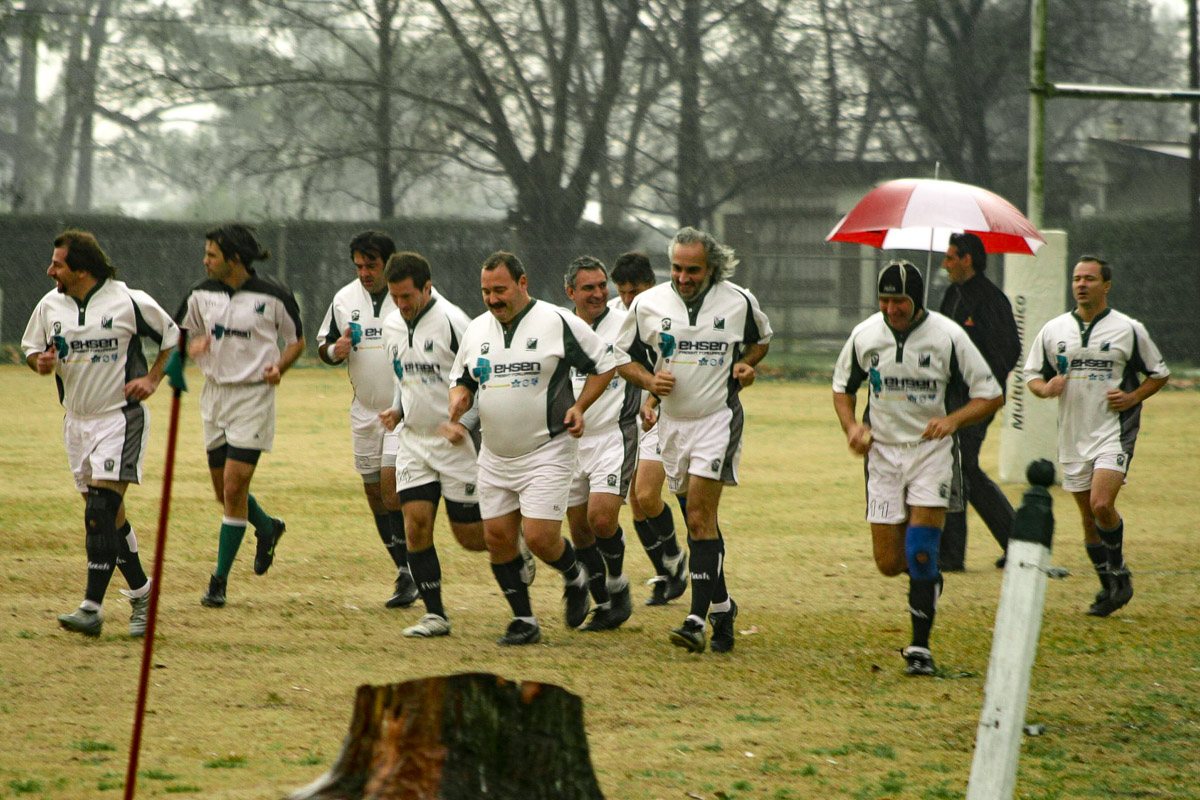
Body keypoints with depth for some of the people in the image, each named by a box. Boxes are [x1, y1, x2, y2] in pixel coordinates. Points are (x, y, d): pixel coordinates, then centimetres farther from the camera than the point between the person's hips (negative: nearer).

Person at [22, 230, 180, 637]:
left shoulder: (129, 302, -10)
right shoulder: (50, 305, 3)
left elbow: (173, 336, 4)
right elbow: (30, 347, 16)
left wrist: (152, 379, -6)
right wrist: (40, 362, -7)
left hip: (121, 417, -6)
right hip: (77, 420, 6)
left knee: (101, 513, -15)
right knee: (108, 516, 10)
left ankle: (92, 608, -19)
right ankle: (140, 592, 24)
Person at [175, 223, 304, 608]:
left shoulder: (273, 296, -9)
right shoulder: (202, 294, 3)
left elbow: (297, 341, 5)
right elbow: (180, 331, 17)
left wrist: (279, 367, -13)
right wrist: (192, 346, -6)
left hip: (253, 398, -5)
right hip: (214, 394, 6)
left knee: (234, 489, -10)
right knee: (223, 491, 11)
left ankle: (220, 580, -3)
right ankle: (267, 529, 42)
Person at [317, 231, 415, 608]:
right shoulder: (344, 299, 5)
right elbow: (324, 347, 15)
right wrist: (335, 350, -8)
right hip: (365, 409, 6)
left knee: (390, 481, -18)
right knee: (374, 491, 8)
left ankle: (408, 571, -11)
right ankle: (407, 575, 18)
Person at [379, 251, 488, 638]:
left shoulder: (452, 322, -15)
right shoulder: (392, 325, 7)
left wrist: (464, 423, -23)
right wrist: (396, 410, 4)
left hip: (456, 443, -6)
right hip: (413, 440, 6)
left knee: (470, 536, -1)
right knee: (416, 523, -7)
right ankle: (434, 614, 0)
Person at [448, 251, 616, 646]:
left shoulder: (559, 323, -9)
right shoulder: (476, 329, 7)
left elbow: (604, 365, -1)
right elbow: (460, 379, 19)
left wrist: (579, 407, -12)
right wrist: (459, 399, -4)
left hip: (546, 452, -6)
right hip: (495, 457, 6)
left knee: (539, 537, -15)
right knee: (497, 539, 3)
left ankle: (574, 577, 17)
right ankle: (523, 620, 16)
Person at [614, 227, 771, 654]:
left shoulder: (738, 303, -4)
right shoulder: (647, 304, -2)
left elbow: (761, 338, 16)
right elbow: (623, 355, 8)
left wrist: (746, 364, -5)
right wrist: (649, 380, -11)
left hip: (719, 418, -4)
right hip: (673, 422, 4)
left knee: (700, 517, -16)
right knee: (698, 521, 12)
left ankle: (698, 619, -20)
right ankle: (721, 606, 28)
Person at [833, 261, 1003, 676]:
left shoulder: (947, 336, -10)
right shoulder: (865, 335, -1)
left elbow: (991, 396, -4)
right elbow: (843, 387, 16)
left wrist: (953, 420, -22)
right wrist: (852, 427, -3)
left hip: (932, 451, -3)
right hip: (882, 452, 3)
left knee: (920, 553, -15)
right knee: (889, 563, 0)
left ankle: (920, 646, -6)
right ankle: (929, 580, 35)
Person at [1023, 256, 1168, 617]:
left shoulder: (1129, 329, 0)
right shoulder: (1053, 330, 8)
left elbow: (1159, 374, 8)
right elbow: (1032, 375, 14)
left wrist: (1132, 398, -9)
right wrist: (1045, 388, -9)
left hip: (1114, 432, -4)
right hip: (1073, 436, 4)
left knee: (1101, 504, -21)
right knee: (1088, 516, 7)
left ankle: (1118, 571, 0)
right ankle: (1109, 587, 20)